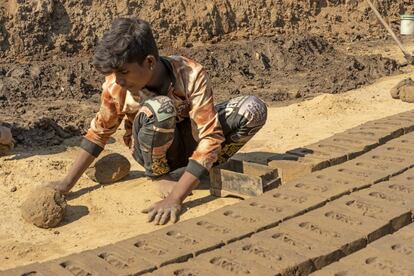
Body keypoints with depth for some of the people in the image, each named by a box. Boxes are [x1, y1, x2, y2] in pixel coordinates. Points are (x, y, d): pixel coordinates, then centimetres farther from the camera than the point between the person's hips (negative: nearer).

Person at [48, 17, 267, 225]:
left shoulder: (191, 74, -31)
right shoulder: (115, 87, -23)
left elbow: (210, 136, -35)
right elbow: (99, 132, -5)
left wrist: (174, 198, -43)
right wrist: (67, 183, -10)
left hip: (190, 139, 0)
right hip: (154, 148, 0)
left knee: (254, 109, -26)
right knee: (158, 108, -39)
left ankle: (210, 165, -3)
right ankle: (159, 174, -10)